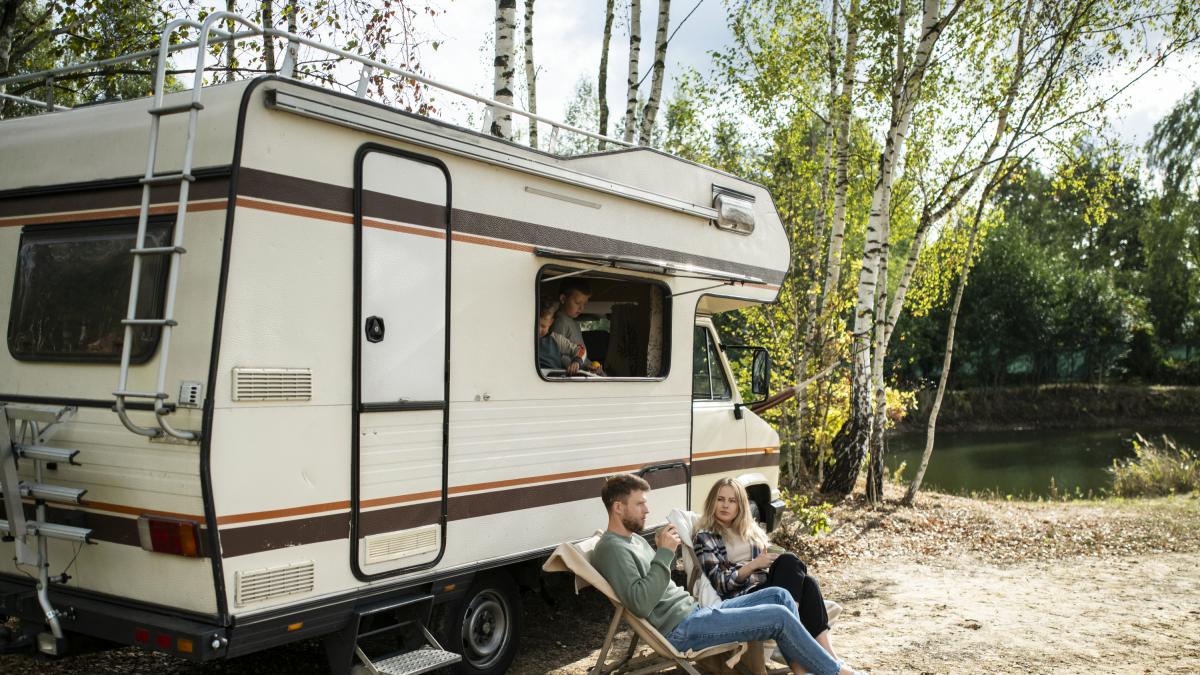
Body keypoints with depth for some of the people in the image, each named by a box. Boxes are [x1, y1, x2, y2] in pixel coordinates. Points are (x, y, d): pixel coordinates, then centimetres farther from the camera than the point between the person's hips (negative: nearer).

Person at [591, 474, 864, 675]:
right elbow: (640, 604, -27)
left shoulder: (634, 539, 17)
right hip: (681, 630, -11)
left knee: (779, 596, 4)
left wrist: (664, 551, 4)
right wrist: (664, 554, -24)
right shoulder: (613, 548, -16)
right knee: (779, 616, -12)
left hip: (694, 612, 11)